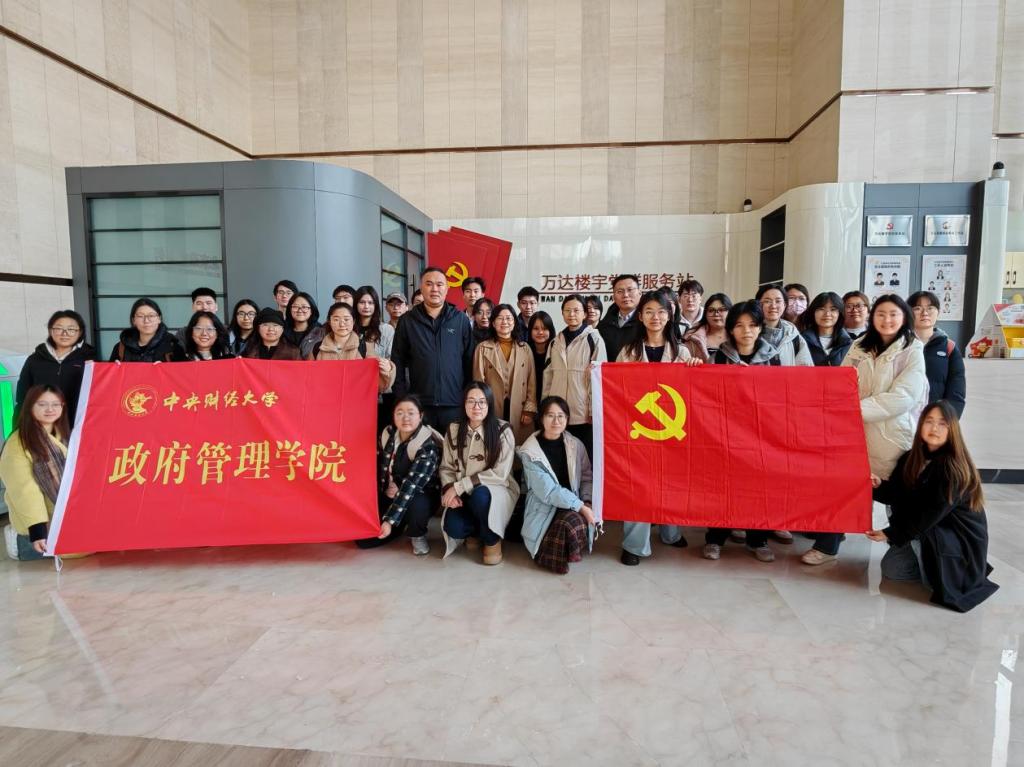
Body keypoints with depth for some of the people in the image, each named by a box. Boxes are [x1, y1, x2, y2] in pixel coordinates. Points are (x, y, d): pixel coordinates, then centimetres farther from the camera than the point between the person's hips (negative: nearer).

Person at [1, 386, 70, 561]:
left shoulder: (65, 437, 10)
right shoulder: (18, 443, -15)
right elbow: (24, 490, -19)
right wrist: (37, 531, -23)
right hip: (43, 525, -7)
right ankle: (21, 541, 7)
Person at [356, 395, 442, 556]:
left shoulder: (428, 446, -24)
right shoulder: (387, 434, -6)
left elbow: (411, 486, -32)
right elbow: (377, 465, 11)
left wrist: (390, 520, -37)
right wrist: (385, 487, -5)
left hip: (419, 495, -5)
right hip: (389, 495, 5)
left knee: (416, 506, -40)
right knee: (363, 539, -8)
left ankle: (417, 535, -5)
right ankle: (403, 525, 19)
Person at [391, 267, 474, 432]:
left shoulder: (461, 320, 5)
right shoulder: (407, 321, 6)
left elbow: (470, 361, 6)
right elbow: (398, 362, 6)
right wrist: (401, 398, 0)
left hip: (454, 403, 0)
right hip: (419, 403, 0)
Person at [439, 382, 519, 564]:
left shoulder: (502, 431, -11)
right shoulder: (453, 430, 2)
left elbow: (500, 473, -16)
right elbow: (447, 468, 4)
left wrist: (460, 486, -20)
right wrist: (450, 489, -19)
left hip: (496, 490, -3)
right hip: (464, 495, 3)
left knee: (480, 495, -38)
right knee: (453, 527, -27)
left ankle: (492, 539, -7)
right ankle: (476, 531, 12)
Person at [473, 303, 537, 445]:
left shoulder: (525, 348, 10)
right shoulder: (483, 348, 4)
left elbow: (531, 381, 8)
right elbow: (479, 381, 2)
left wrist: (529, 409, 0)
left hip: (519, 411, 2)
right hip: (491, 410, -1)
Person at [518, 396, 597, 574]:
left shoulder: (576, 445, 4)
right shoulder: (530, 451, -9)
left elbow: (587, 478, 8)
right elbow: (548, 491, -16)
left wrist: (587, 503, -11)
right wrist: (580, 506, -22)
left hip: (574, 507, 4)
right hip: (543, 510, -4)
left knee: (587, 521, -29)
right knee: (572, 524, -32)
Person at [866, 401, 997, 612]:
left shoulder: (955, 468, -24)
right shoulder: (910, 458, -3)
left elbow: (931, 515, -26)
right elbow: (897, 496, -3)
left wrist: (892, 534, -24)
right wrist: (880, 486, -25)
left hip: (962, 539, -6)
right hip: (928, 533, 6)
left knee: (918, 534, -32)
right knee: (890, 568, 0)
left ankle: (942, 579, -7)